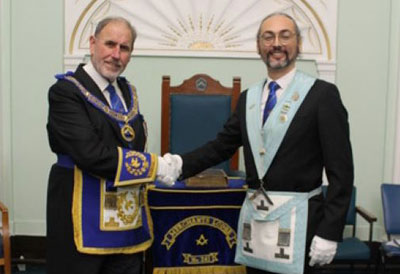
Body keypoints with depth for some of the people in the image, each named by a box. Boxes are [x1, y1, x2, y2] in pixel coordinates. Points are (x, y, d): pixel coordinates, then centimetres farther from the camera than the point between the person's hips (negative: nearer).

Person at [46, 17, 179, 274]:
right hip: (85, 217, -6)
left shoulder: (128, 91, 11)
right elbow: (90, 154, -22)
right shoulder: (66, 91, -12)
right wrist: (153, 165, -16)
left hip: (128, 217, 6)